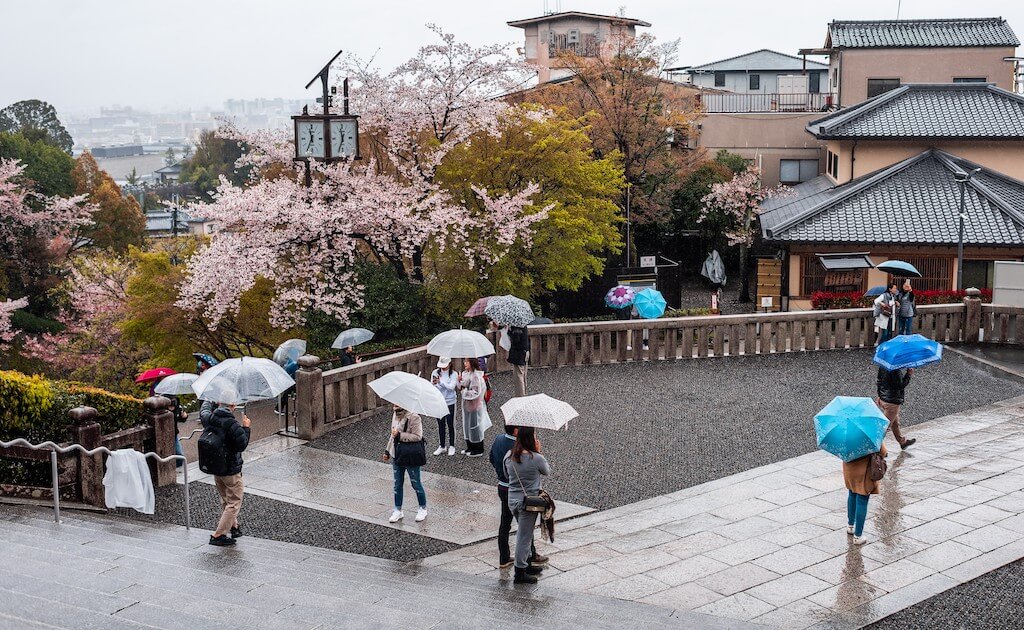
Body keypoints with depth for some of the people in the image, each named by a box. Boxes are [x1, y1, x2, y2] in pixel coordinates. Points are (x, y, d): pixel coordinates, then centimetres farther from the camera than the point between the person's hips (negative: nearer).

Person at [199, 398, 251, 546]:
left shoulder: (209, 418, -6)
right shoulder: (234, 425, -26)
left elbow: (204, 410, 18)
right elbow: (242, 445, -21)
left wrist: (209, 401, 35)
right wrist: (246, 428, -10)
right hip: (231, 470, -7)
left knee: (225, 500, 24)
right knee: (234, 502, 4)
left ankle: (233, 526, 37)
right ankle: (218, 535, 1)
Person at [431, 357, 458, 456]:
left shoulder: (454, 374, -8)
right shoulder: (435, 373, -1)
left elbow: (451, 387, -19)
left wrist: (440, 382, -28)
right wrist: (434, 383, -27)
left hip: (449, 402, -3)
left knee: (450, 424, 5)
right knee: (440, 425, 12)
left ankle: (451, 446, 18)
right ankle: (441, 446, 24)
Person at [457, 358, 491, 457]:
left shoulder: (476, 376, -22)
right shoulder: (465, 373, 4)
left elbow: (476, 392, -23)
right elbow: (462, 387, 15)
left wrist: (465, 391, -15)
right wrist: (460, 381, -4)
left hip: (475, 405, -9)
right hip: (466, 404, 9)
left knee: (475, 426, 2)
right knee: (467, 426, 17)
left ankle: (478, 450, 14)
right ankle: (470, 447, 32)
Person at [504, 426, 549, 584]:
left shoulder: (509, 456, -3)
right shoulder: (537, 458, -19)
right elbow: (547, 472, 0)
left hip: (512, 500, 6)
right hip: (529, 502, -6)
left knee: (523, 535, 22)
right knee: (524, 537, 4)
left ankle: (527, 565, 36)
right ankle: (520, 573, 12)